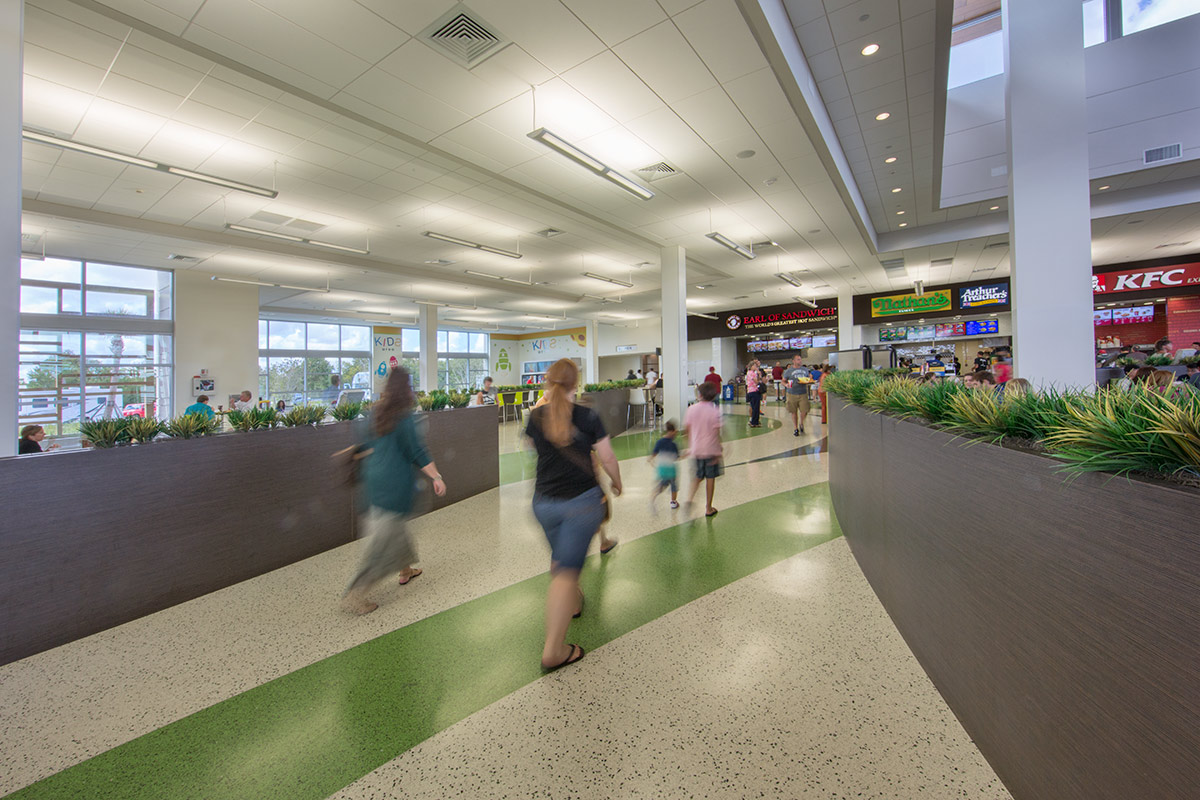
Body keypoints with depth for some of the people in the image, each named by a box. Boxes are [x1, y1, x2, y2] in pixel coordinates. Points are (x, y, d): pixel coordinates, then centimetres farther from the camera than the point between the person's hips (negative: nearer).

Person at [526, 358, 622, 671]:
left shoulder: (536, 416, -1)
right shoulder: (587, 416, -10)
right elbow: (608, 459, -3)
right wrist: (617, 483, 17)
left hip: (544, 501, 4)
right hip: (582, 500, -4)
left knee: (559, 559, 26)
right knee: (567, 569, -1)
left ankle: (573, 602, 50)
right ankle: (553, 651, 1)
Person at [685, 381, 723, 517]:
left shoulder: (691, 409, -3)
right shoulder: (715, 411, -12)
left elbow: (686, 429, 2)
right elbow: (717, 433, -13)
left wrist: (689, 447, 16)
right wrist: (718, 452, -6)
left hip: (696, 449, 3)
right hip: (710, 449, -3)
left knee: (698, 476, 19)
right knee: (710, 478, 9)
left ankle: (690, 498, -3)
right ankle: (708, 508, 17)